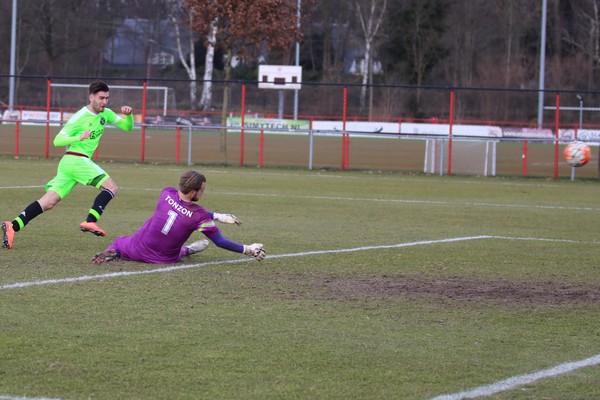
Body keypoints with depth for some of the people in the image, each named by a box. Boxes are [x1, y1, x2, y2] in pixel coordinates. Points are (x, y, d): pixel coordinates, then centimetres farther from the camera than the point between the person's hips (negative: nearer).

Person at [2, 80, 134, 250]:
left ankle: (13, 226, -10)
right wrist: (79, 137, -27)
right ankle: (90, 221, -22)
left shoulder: (106, 114, 14)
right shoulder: (80, 117, -9)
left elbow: (127, 127, 20)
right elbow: (57, 140, -10)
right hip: (77, 159, -8)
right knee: (111, 187, -13)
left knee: (48, 203, -2)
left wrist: (129, 115, -2)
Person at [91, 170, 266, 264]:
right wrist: (248, 249, -5)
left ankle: (112, 252, -3)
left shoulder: (166, 193, -12)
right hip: (165, 258, 1)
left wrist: (217, 216, 11)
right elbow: (220, 242, -16)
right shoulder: (199, 216, -24)